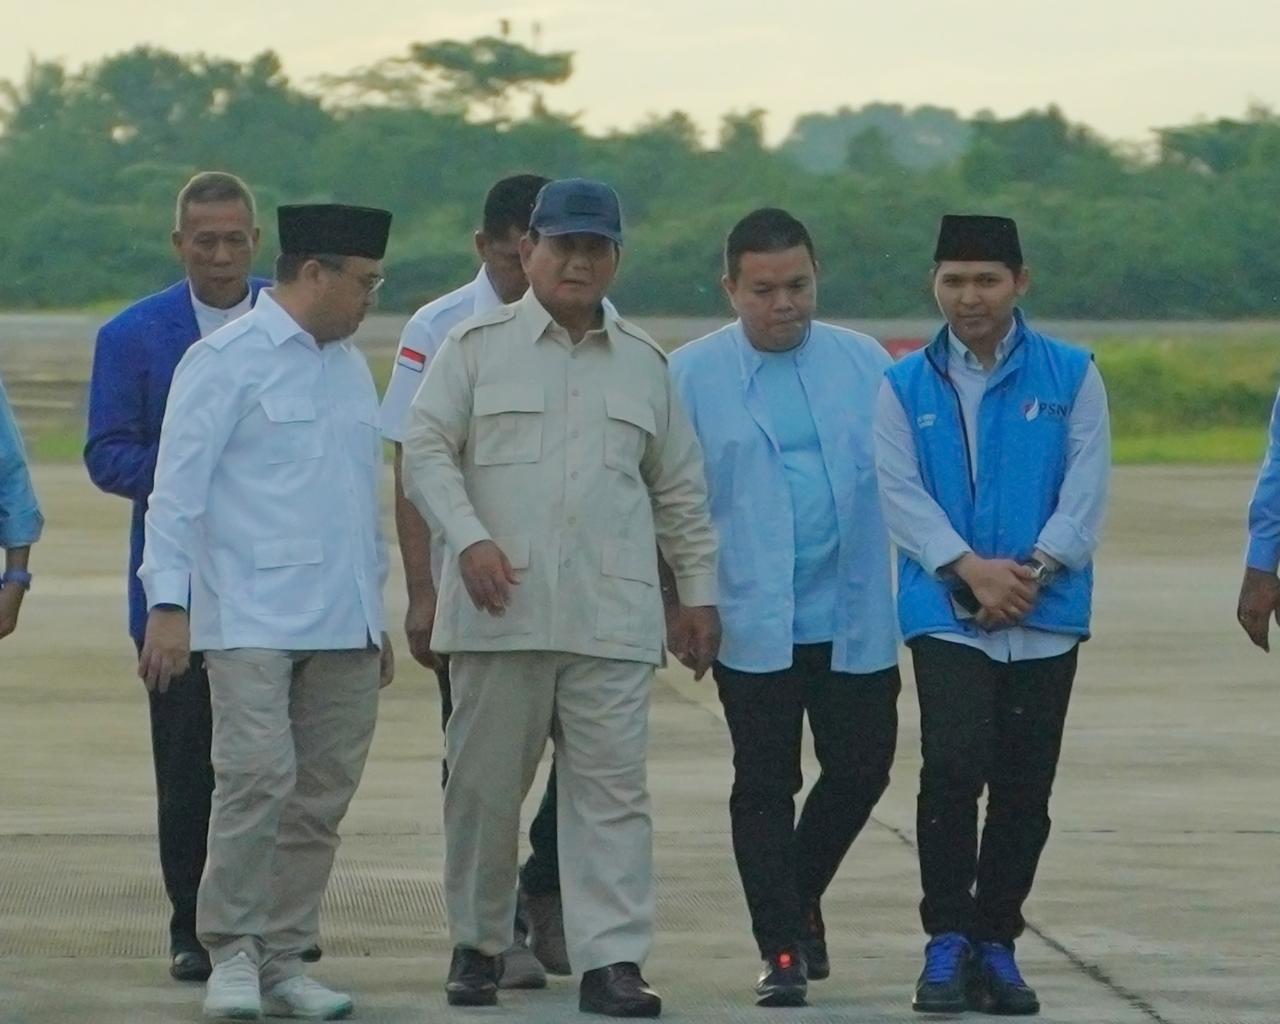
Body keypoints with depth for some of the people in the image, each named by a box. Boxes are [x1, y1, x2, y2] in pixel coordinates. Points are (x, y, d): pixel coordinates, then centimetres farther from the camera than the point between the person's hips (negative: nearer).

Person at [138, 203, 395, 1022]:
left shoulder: (351, 368, 17)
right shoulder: (226, 362, -4)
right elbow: (178, 486, -7)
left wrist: (377, 614, 21)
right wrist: (169, 602, -15)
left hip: (344, 624, 7)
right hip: (253, 617, -7)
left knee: (322, 798, 5)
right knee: (257, 779, -15)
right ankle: (231, 954, -6)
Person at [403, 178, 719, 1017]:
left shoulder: (645, 365, 15)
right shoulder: (479, 347, 6)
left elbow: (680, 491, 19)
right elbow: (426, 450, 1)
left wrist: (699, 592, 15)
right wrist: (469, 539, -13)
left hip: (612, 617, 1)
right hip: (498, 611, -1)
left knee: (612, 789, -5)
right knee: (485, 785, 5)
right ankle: (477, 944, 18)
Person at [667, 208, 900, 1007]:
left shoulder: (865, 364, 6)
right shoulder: (691, 376, 1)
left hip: (855, 618, 2)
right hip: (754, 623, -2)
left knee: (861, 770, 7)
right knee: (765, 786, 1)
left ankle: (800, 900, 31)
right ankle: (782, 948, 7)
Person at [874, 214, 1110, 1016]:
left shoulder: (1071, 377, 6)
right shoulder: (906, 387, 7)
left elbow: (1087, 489, -1)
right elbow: (901, 492, -2)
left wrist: (1033, 571, -13)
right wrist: (970, 568, -16)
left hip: (1045, 618, 1)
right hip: (946, 613, -1)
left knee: (1024, 787, 4)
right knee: (954, 764, -16)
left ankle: (995, 944, 15)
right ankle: (947, 943, -9)